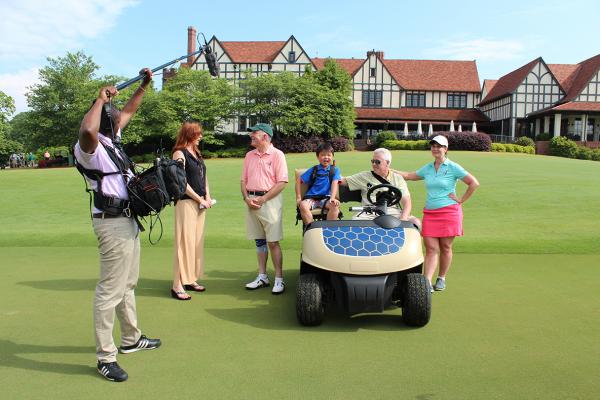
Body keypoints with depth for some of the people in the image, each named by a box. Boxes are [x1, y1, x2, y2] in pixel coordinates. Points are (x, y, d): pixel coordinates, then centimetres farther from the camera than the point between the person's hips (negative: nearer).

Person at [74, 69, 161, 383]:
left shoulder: (111, 139, 12)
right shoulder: (89, 146, -15)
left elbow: (129, 110, 27)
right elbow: (86, 130, -41)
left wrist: (144, 84, 23)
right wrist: (100, 100, -26)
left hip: (128, 219, 10)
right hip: (113, 223, -10)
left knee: (128, 285, 20)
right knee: (110, 290, -5)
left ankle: (131, 339, 35)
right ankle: (105, 357, 6)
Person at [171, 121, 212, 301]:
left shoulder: (196, 153, 16)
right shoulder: (180, 153, -7)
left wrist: (207, 196, 4)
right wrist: (200, 199, -11)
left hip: (200, 202, 8)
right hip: (186, 202, -8)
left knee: (197, 241, 10)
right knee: (185, 242, -8)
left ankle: (191, 279, 21)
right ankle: (177, 286, -3)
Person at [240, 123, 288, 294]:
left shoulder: (277, 154, -4)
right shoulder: (249, 155, 14)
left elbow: (282, 182, -11)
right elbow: (244, 180, 15)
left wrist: (263, 199, -16)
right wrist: (246, 198, -3)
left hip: (270, 200, -6)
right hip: (251, 201, 6)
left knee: (273, 242, -5)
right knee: (259, 241, 12)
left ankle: (279, 279, 4)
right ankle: (262, 277, 21)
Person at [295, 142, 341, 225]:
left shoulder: (335, 170, 9)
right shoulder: (313, 170, 9)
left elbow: (334, 184, -4)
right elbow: (299, 181, 11)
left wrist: (332, 198, -20)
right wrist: (298, 198, 3)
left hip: (326, 198, 0)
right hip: (311, 197, 0)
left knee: (335, 205, -33)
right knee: (303, 205, -32)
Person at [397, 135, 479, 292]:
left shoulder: (453, 167, -1)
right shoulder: (427, 168, 13)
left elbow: (474, 183, -4)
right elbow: (409, 176, 23)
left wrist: (461, 200, -6)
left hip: (449, 211, -3)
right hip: (430, 213, 3)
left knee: (445, 248, 5)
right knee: (431, 248, -3)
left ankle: (441, 279, 21)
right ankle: (427, 282, -8)